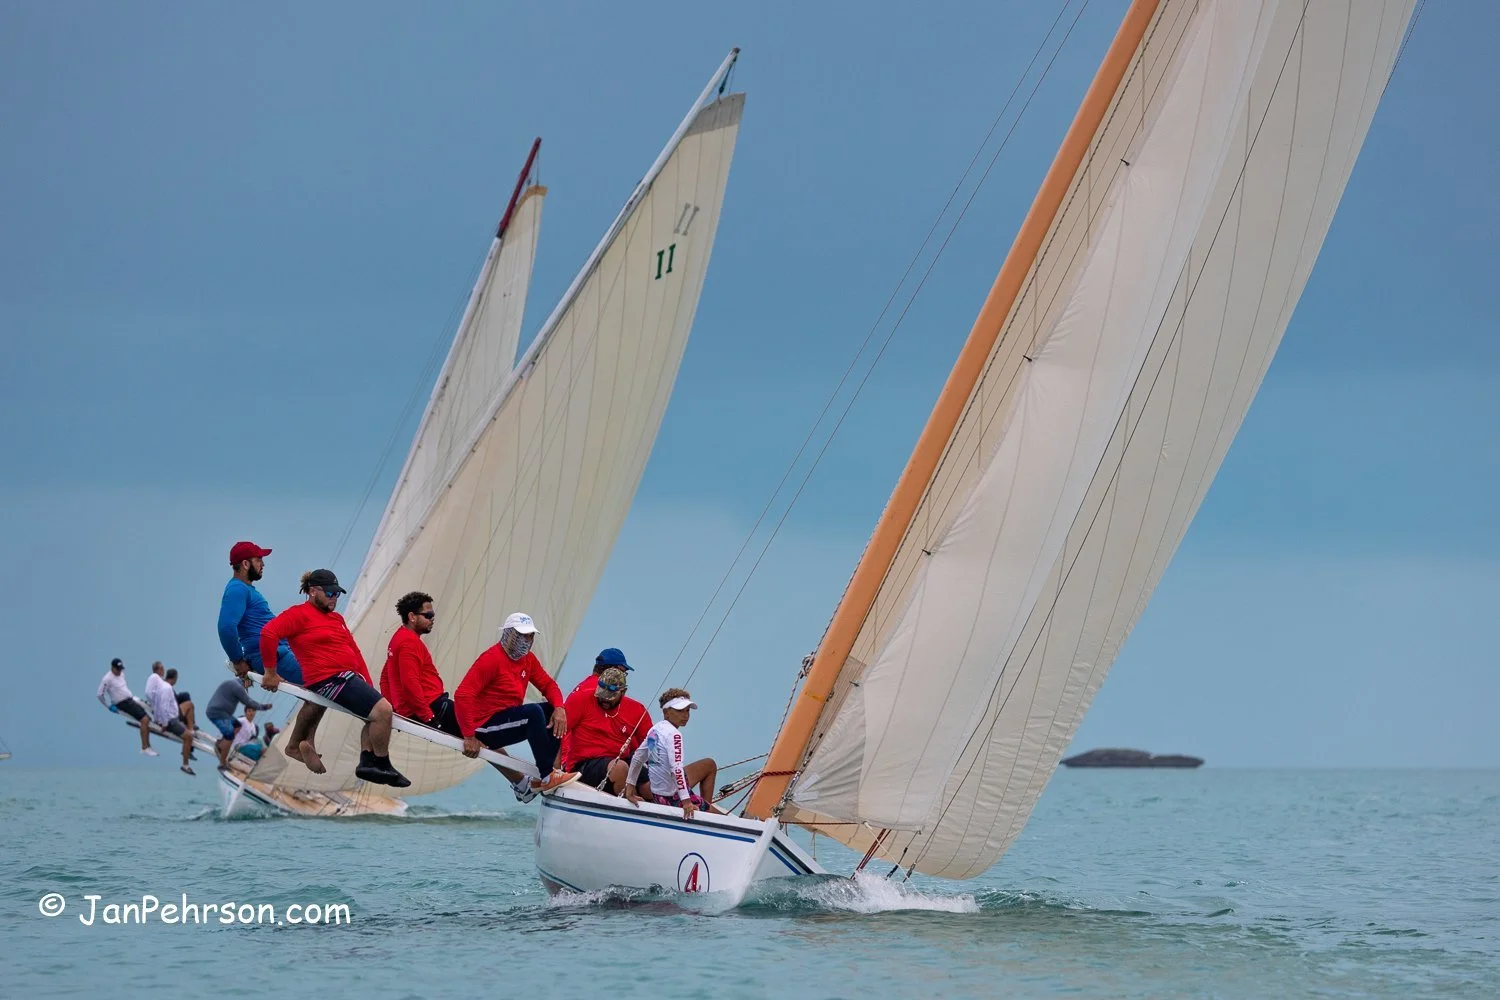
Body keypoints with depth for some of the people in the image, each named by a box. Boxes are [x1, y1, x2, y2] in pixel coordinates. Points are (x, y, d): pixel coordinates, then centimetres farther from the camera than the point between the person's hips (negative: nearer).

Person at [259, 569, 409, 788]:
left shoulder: (336, 618, 22)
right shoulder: (300, 614, -4)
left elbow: (354, 651, 22)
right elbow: (269, 632, -17)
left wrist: (368, 686, 12)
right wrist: (270, 673, -16)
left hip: (349, 677, 10)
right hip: (329, 680, -10)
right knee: (382, 710, -17)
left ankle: (366, 762, 13)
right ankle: (382, 766, -7)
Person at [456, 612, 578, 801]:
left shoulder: (528, 659, 9)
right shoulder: (492, 658, -17)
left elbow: (547, 684, 15)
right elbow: (462, 695, -24)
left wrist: (559, 708, -9)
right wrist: (469, 737, -27)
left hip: (508, 719, 9)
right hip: (485, 727, -9)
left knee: (555, 713, 2)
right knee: (533, 712, -27)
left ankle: (541, 777, -4)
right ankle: (547, 777, -24)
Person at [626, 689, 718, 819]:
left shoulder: (655, 729, 4)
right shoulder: (673, 734, -23)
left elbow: (637, 758, 11)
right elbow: (676, 767, -32)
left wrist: (629, 790, 17)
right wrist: (686, 801, -35)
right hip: (673, 797, -9)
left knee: (710, 764, 26)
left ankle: (706, 806, 26)